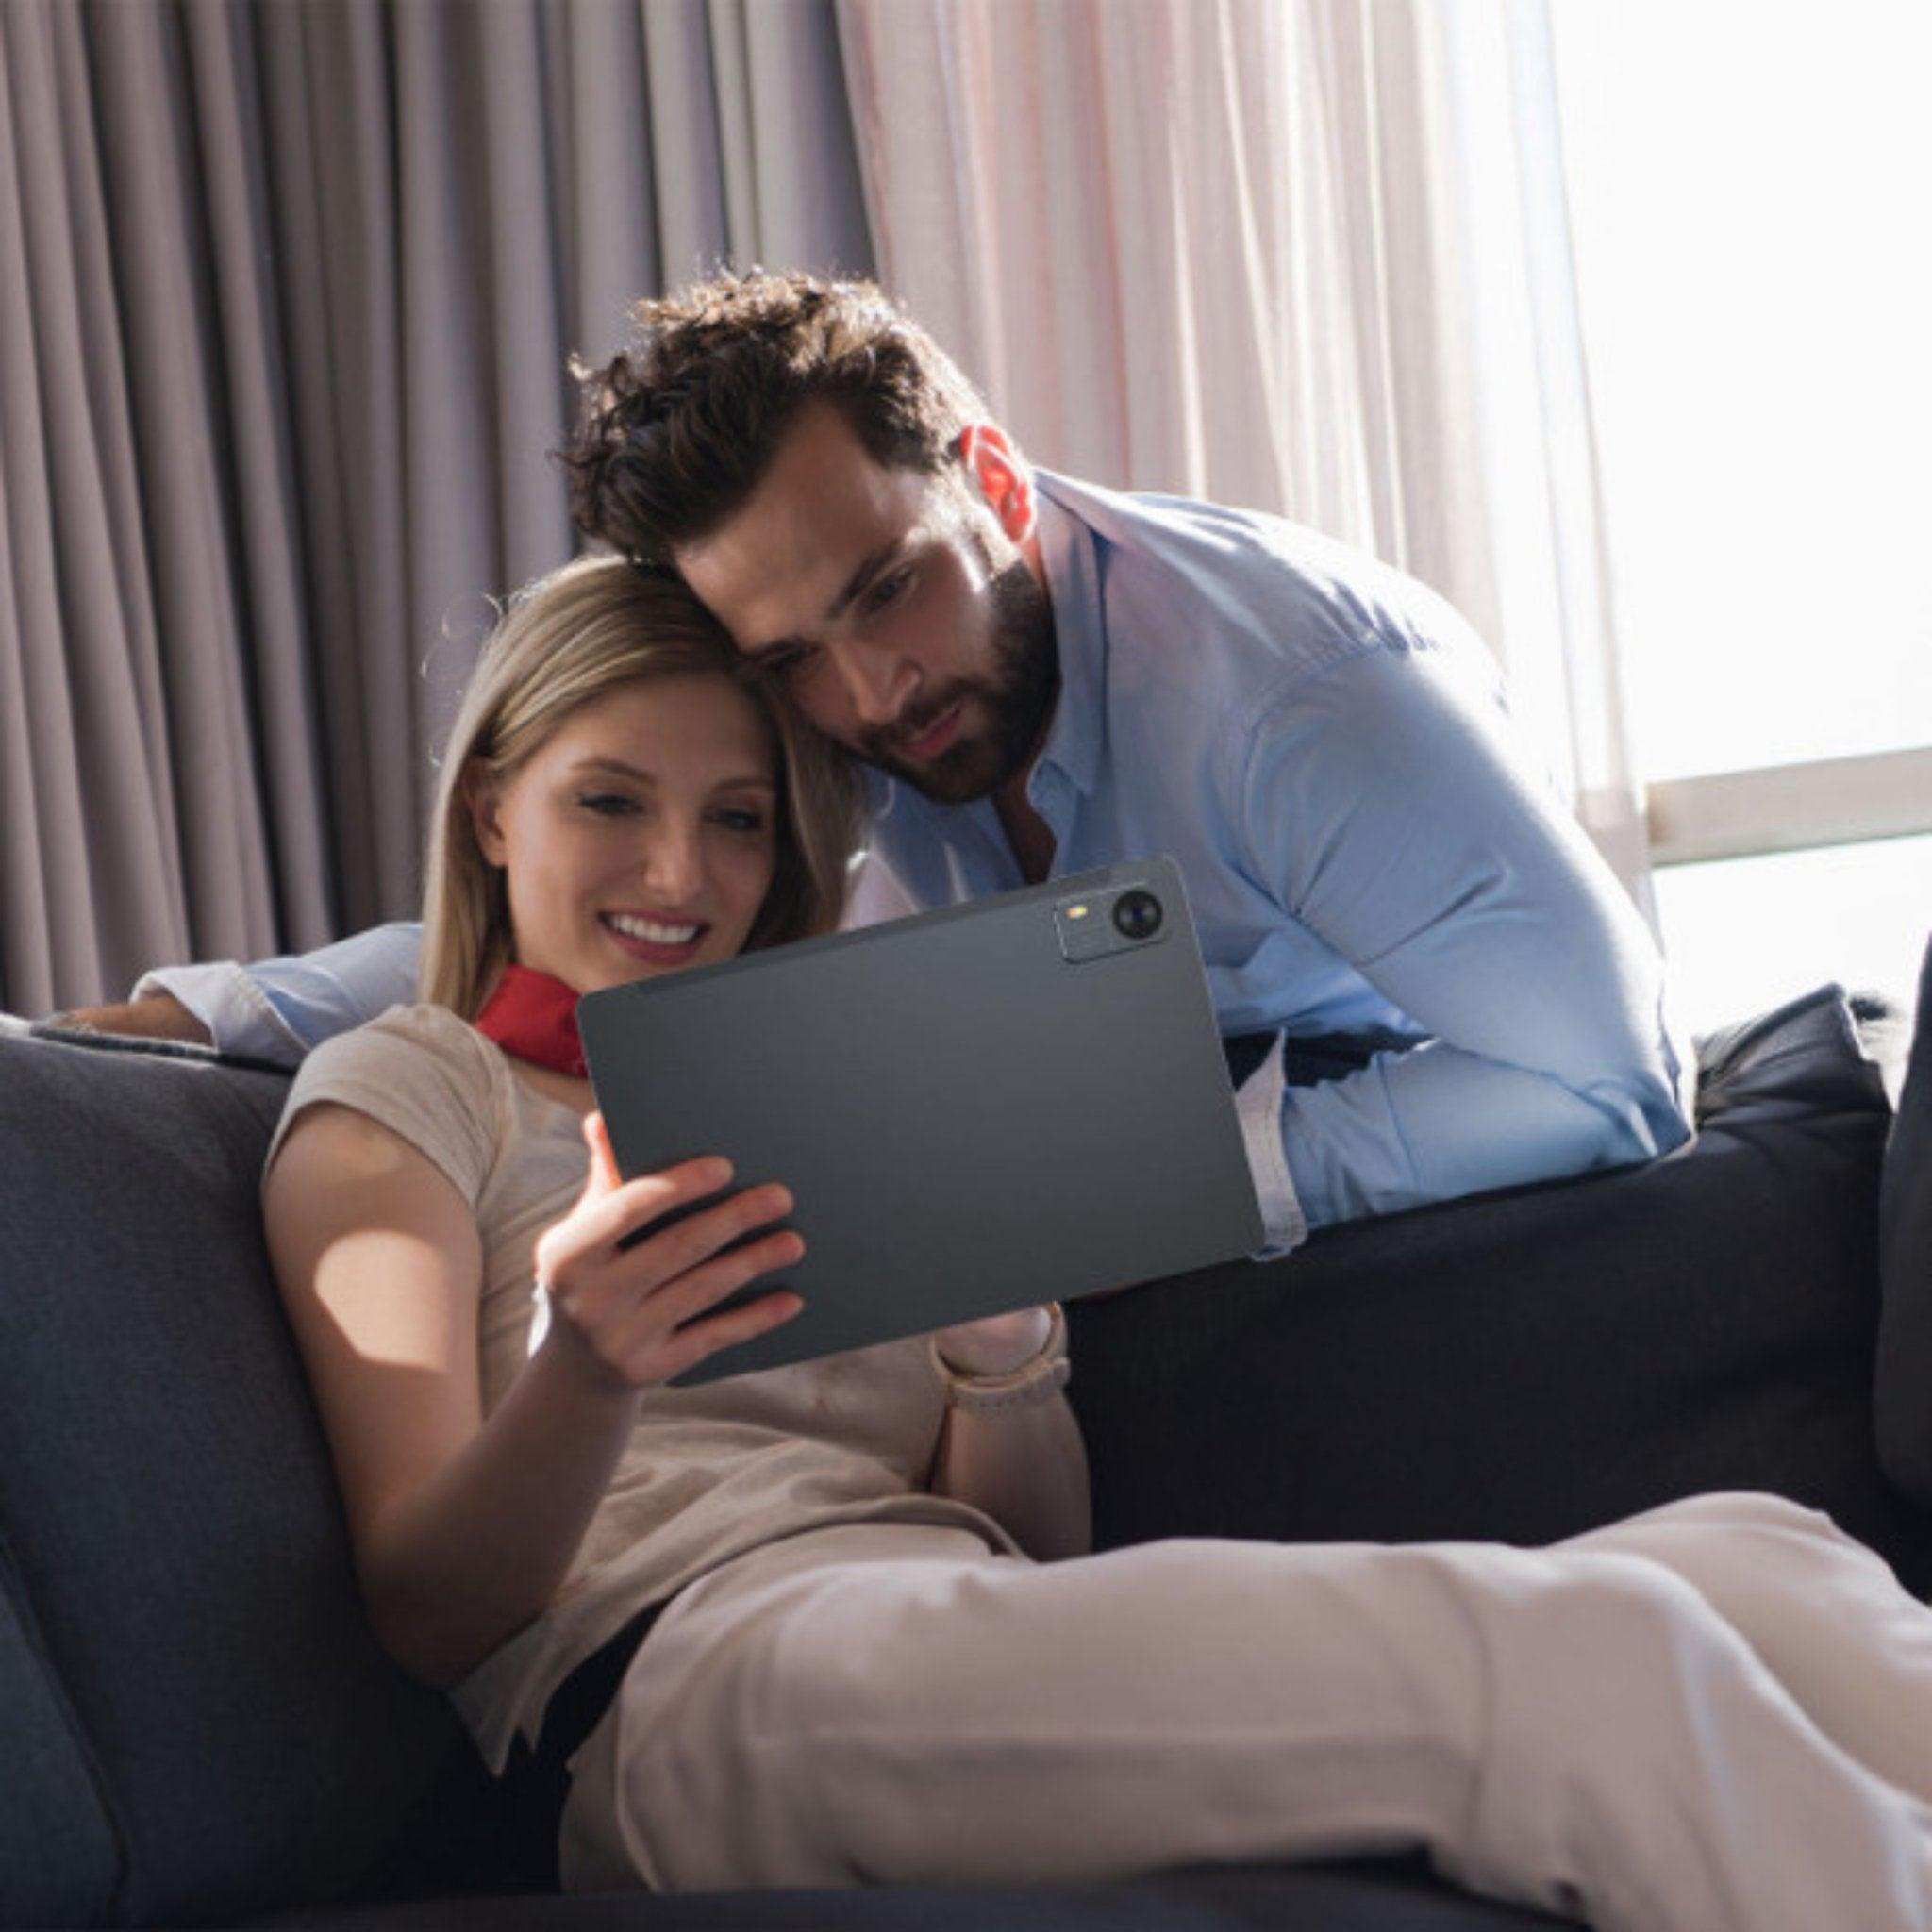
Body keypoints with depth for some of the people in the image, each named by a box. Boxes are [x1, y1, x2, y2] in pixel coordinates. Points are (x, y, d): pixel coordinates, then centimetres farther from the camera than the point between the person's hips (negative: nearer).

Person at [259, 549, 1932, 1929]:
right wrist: (583, 1378, -20)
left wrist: (1003, 1351, -3)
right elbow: (426, 1612, 1)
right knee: (1591, 1655, -29)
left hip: (981, 1680, 6)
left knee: (1751, 1552, -16)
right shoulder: (400, 1094, 15)